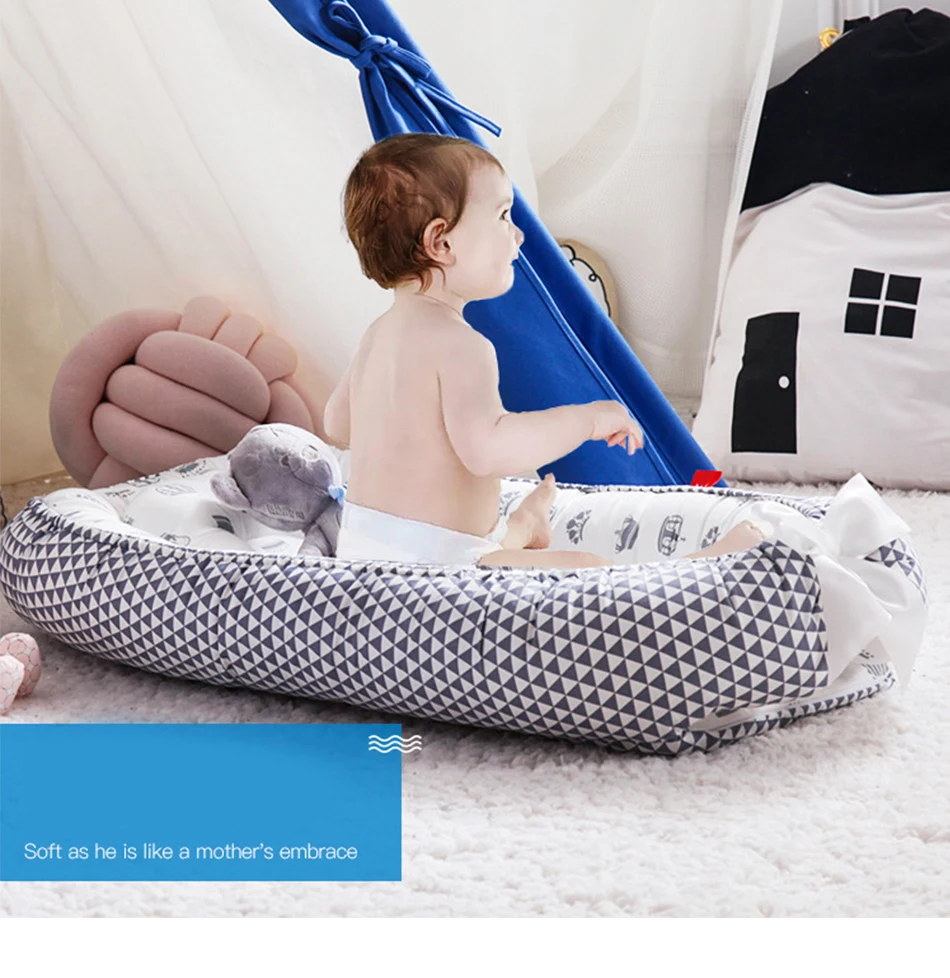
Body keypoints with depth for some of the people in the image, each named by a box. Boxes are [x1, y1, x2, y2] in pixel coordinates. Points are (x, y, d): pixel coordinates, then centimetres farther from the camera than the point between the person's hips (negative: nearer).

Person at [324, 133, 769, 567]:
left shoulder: (378, 334, 9)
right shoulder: (459, 344, -22)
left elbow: (338, 425, 22)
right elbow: (486, 449, -36)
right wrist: (590, 418, -27)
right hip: (426, 557, -11)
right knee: (587, 569, -9)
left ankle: (519, 530, 64)